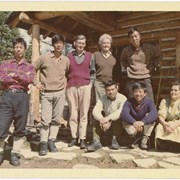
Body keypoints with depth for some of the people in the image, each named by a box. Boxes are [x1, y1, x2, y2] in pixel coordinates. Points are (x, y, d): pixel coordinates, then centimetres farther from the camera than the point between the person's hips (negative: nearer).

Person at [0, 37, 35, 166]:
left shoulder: (29, 67, 14)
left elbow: (30, 79, -8)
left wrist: (13, 75, -3)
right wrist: (21, 78, -5)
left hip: (22, 97, 0)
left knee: (20, 128, 4)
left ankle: (15, 154, 17)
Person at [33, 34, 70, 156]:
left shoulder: (66, 60, 7)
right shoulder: (44, 57, 0)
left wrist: (65, 84, 10)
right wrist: (36, 83, 1)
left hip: (60, 93, 2)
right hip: (46, 93, -2)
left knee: (56, 119, 5)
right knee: (45, 119, -6)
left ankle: (51, 141, 15)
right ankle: (43, 143, 4)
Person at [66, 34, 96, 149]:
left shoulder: (90, 56, 11)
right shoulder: (69, 56, 12)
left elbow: (93, 72, 13)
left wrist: (90, 83, 1)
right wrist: (67, 83, 6)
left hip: (85, 87, -1)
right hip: (71, 87, 1)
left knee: (84, 113, -3)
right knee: (73, 113, 1)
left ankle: (82, 139, 0)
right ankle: (74, 138, 7)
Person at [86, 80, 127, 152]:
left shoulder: (122, 98, -12)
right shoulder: (103, 99, 0)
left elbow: (121, 112, -32)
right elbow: (95, 110, -18)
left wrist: (108, 118, -44)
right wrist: (102, 119, -39)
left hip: (119, 126, -3)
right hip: (106, 127, 3)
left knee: (118, 117, -30)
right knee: (98, 117, -20)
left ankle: (114, 139, -17)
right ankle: (96, 142, -23)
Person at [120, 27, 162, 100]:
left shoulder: (148, 48, 0)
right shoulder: (126, 50, 2)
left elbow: (159, 56, 16)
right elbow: (122, 61, 24)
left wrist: (154, 67, 12)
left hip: (145, 79, -1)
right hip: (131, 80, 1)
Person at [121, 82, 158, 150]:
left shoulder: (149, 101, -16)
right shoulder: (129, 102, -15)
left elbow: (154, 113, -36)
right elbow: (124, 113, -33)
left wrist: (143, 122, -53)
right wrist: (134, 122, -51)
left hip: (146, 127, 0)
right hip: (133, 127, 0)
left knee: (150, 116, -26)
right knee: (124, 120, -26)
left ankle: (145, 139, -16)